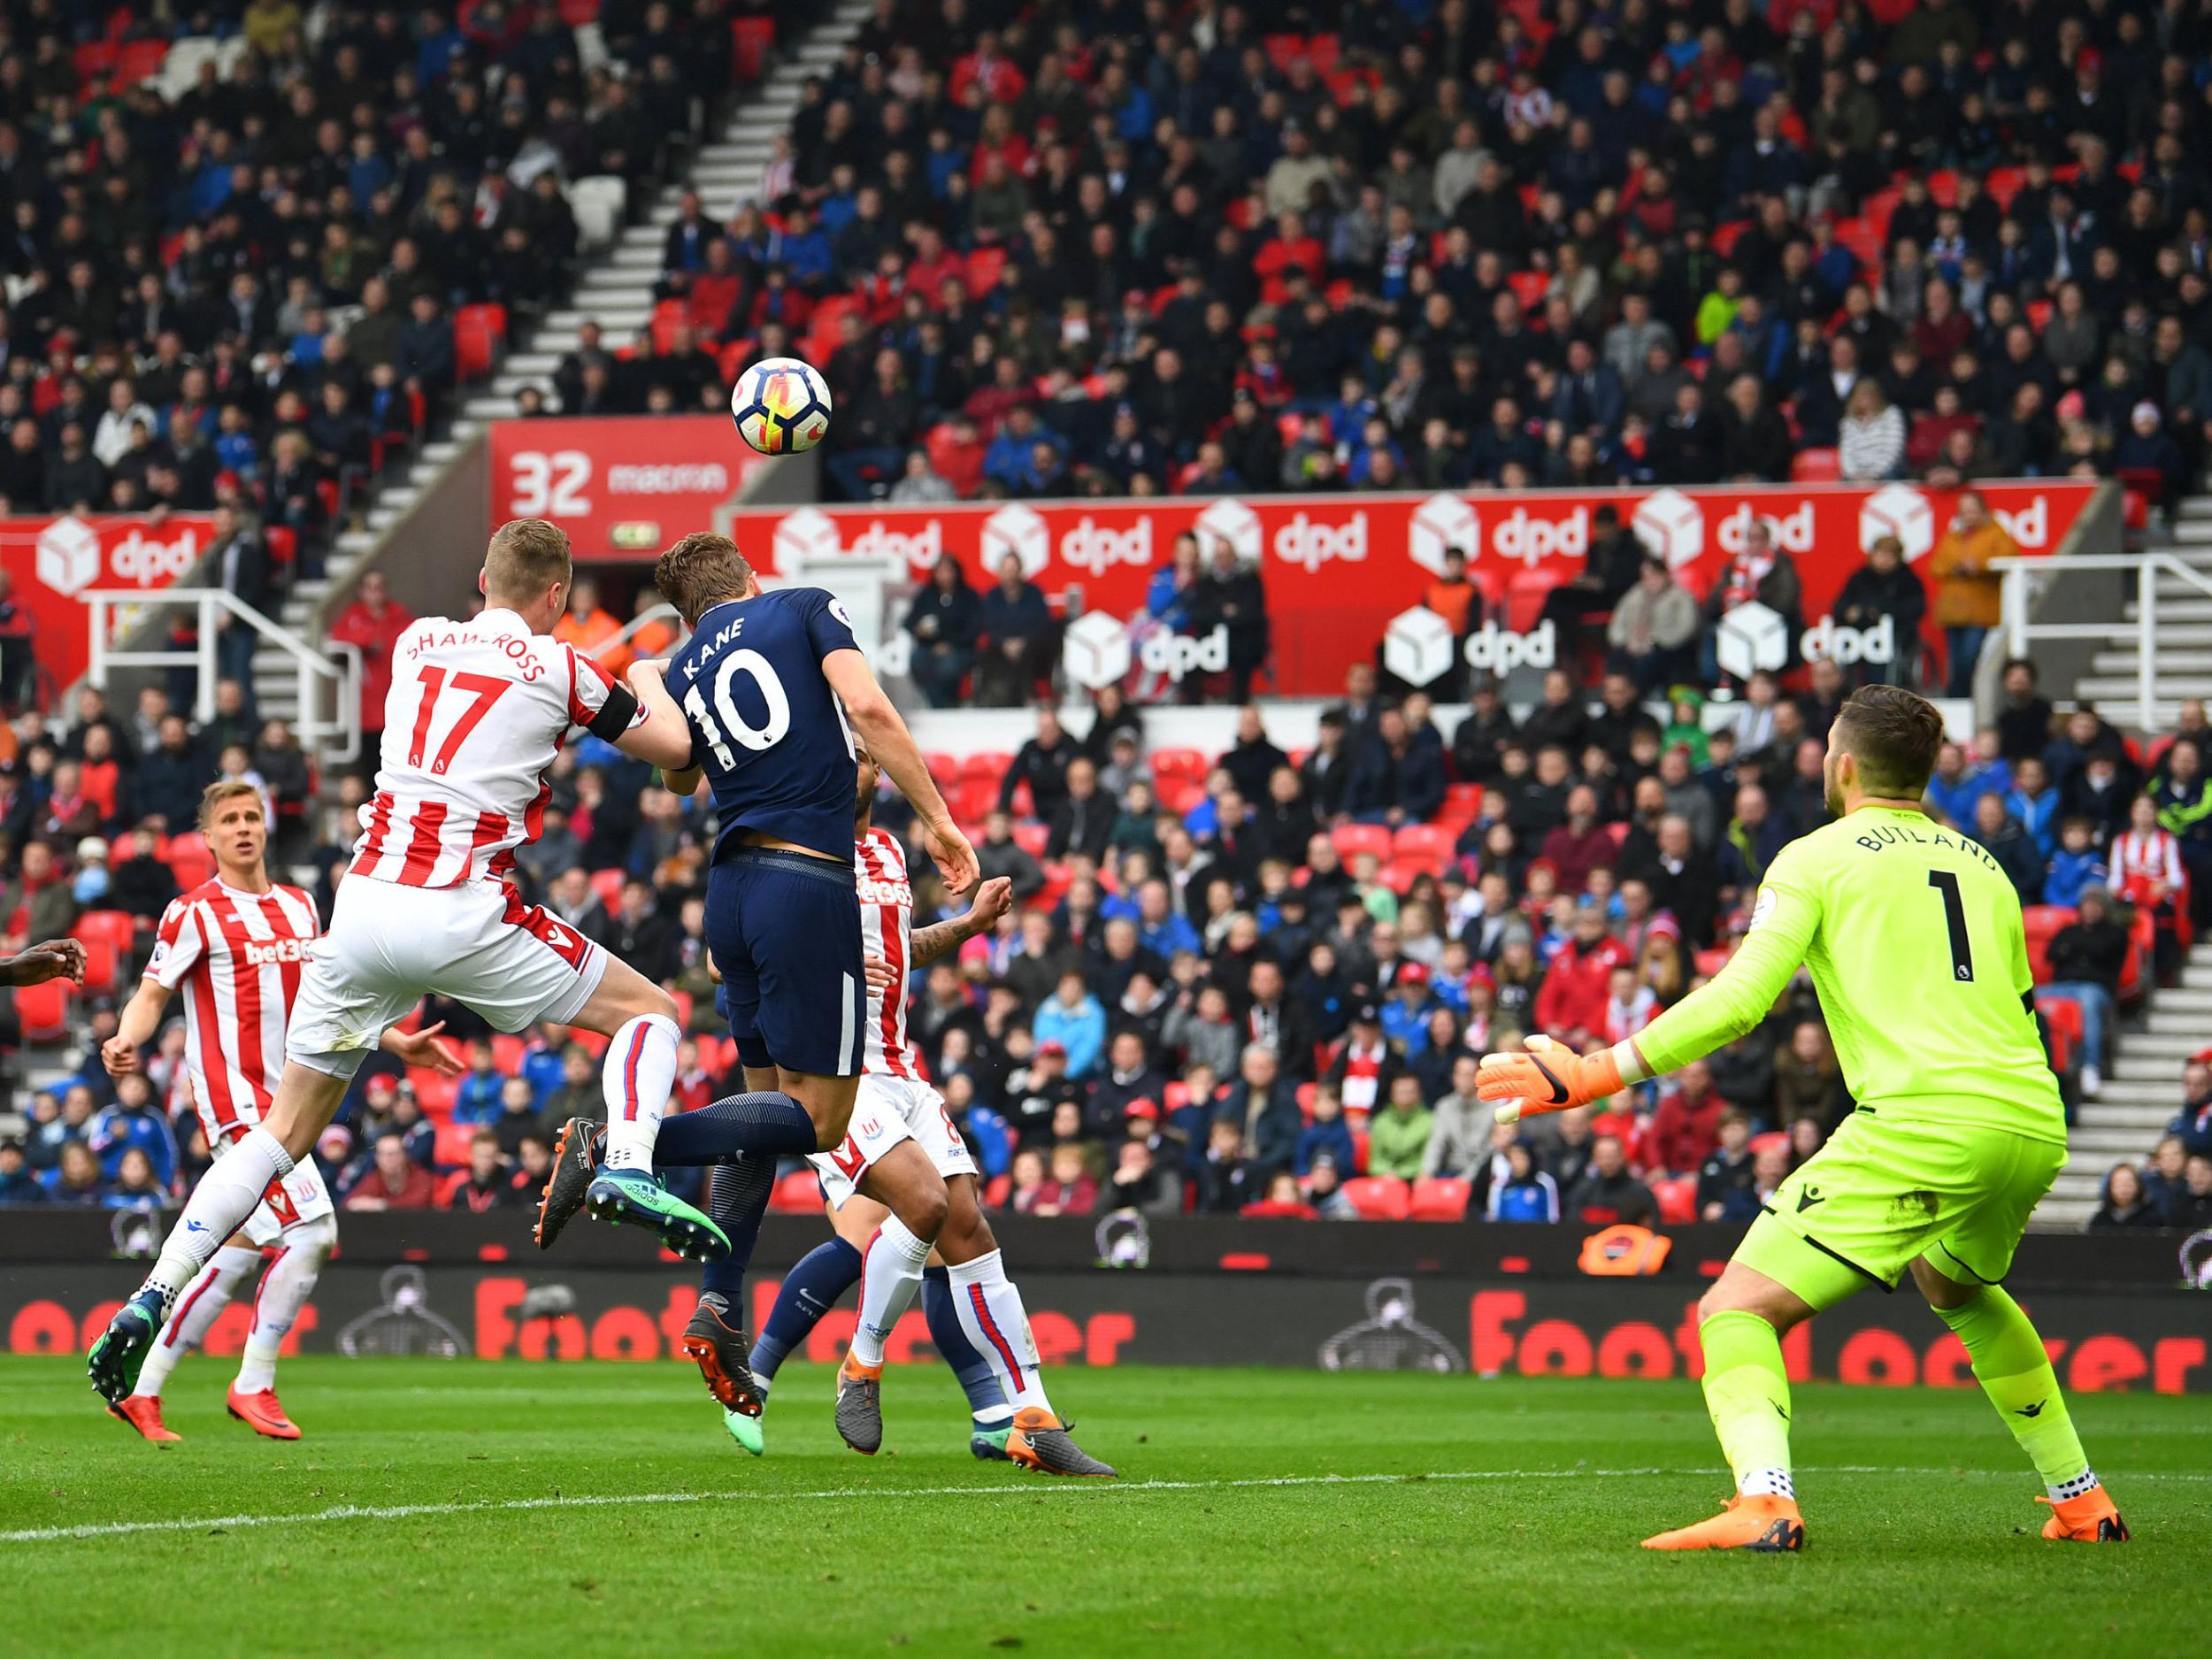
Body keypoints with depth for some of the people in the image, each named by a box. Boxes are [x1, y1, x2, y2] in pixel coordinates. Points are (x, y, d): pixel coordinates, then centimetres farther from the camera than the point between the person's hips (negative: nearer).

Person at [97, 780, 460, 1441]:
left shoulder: (299, 908, 16)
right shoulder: (195, 913, -4)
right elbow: (152, 994, -5)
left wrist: (399, 1043, 21)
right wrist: (126, 1041, -25)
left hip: (278, 1103, 7)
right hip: (232, 1096, -7)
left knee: (236, 1254, 7)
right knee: (313, 1230, -17)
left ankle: (141, 1389, 15)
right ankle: (254, 1386, -7)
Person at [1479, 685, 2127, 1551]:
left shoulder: (1817, 857, 7)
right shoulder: (1985, 867, 23)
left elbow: (1737, 1000, -4)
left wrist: (1590, 1075, 0)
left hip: (1921, 1121, -6)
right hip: (2036, 1127, 7)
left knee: (1738, 1309, -6)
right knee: (1957, 1286, 37)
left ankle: (1764, 1502, -32)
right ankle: (2081, 1500, 35)